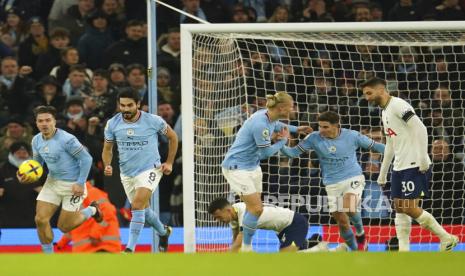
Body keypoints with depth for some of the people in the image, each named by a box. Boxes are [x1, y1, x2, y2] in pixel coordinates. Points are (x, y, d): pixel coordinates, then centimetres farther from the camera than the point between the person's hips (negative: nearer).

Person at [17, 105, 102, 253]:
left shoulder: (67, 140, -23)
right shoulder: (36, 140, -1)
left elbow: (86, 158, -17)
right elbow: (37, 163, 14)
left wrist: (80, 183, -19)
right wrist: (26, 175, -7)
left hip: (72, 185, -6)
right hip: (52, 182, 6)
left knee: (64, 227, 1)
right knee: (40, 219, -6)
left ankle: (91, 210, 29)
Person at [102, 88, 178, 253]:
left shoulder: (153, 121, -12)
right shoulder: (113, 124, -6)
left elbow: (172, 137, 5)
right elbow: (107, 149, 8)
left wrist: (169, 162, 2)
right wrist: (107, 165, -12)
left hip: (150, 170, -5)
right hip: (127, 174, 5)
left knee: (137, 206, -23)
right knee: (143, 209, 18)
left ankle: (130, 249, -25)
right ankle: (164, 232, 48)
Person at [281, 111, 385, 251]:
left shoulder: (352, 136, -8)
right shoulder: (314, 138, -6)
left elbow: (373, 145, 3)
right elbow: (293, 152, -3)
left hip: (353, 178, -3)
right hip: (332, 185, 3)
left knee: (350, 209, -29)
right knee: (341, 221, 2)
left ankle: (360, 233, 2)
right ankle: (355, 251, 24)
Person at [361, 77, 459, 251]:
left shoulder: (398, 105, -11)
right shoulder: (385, 112, 19)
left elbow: (420, 129, -21)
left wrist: (422, 158, -25)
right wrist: (382, 174, 28)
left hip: (415, 165, -10)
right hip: (399, 167, 10)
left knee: (410, 208, -11)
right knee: (399, 208, 5)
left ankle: (446, 238, -2)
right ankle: (404, 250, 6)